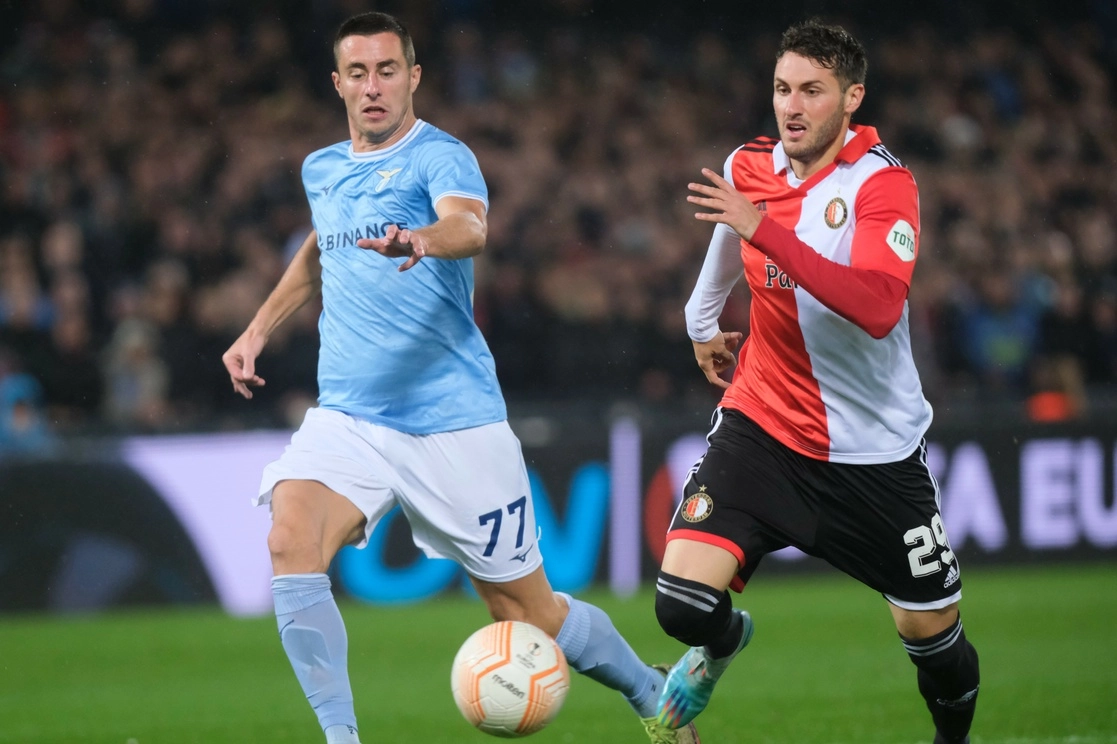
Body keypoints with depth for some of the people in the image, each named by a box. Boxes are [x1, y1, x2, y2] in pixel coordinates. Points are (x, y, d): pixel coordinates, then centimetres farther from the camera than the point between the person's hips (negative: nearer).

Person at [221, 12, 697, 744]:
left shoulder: (440, 157, -9)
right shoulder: (322, 170, 11)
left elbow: (469, 226, -32)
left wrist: (423, 239, -54)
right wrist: (260, 328, 25)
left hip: (454, 422, -5)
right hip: (347, 417, 5)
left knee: (533, 617, 3)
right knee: (291, 543, -26)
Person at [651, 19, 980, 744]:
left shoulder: (882, 184, -17)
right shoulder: (749, 167, 0)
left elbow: (879, 309, -35)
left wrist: (764, 229, -38)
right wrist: (703, 323, 37)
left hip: (876, 450, -3)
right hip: (764, 426, 3)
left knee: (935, 636, 5)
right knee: (684, 602, -16)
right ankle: (721, 644, 20)